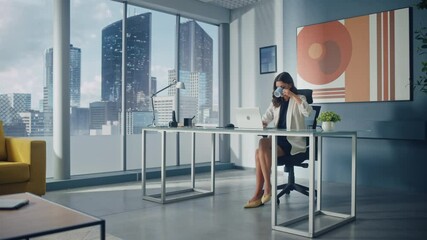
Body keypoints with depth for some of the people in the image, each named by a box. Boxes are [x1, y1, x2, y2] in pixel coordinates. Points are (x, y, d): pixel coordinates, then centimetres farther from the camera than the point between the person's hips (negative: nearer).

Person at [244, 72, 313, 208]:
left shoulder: (298, 99, 5)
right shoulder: (276, 102, 20)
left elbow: (308, 112, -17)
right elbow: (266, 118, 9)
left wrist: (293, 95, -16)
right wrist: (260, 123, -14)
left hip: (293, 142, -5)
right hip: (278, 139, 5)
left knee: (263, 143, -30)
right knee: (259, 152, -27)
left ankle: (267, 186, -23)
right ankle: (259, 193, -24)